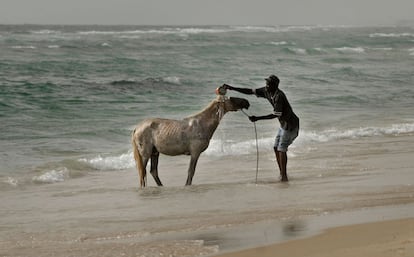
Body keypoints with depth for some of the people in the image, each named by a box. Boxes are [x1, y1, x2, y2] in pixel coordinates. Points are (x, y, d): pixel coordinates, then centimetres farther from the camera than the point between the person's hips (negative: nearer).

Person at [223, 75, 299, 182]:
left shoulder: (279, 96, -27)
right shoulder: (266, 92, 0)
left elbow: (276, 115, -29)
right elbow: (250, 91, 5)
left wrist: (258, 118, -32)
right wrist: (232, 88, -1)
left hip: (290, 124, -10)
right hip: (284, 124, 10)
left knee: (281, 148, -13)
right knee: (276, 148, 9)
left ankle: (284, 176, -12)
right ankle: (282, 174, 14)